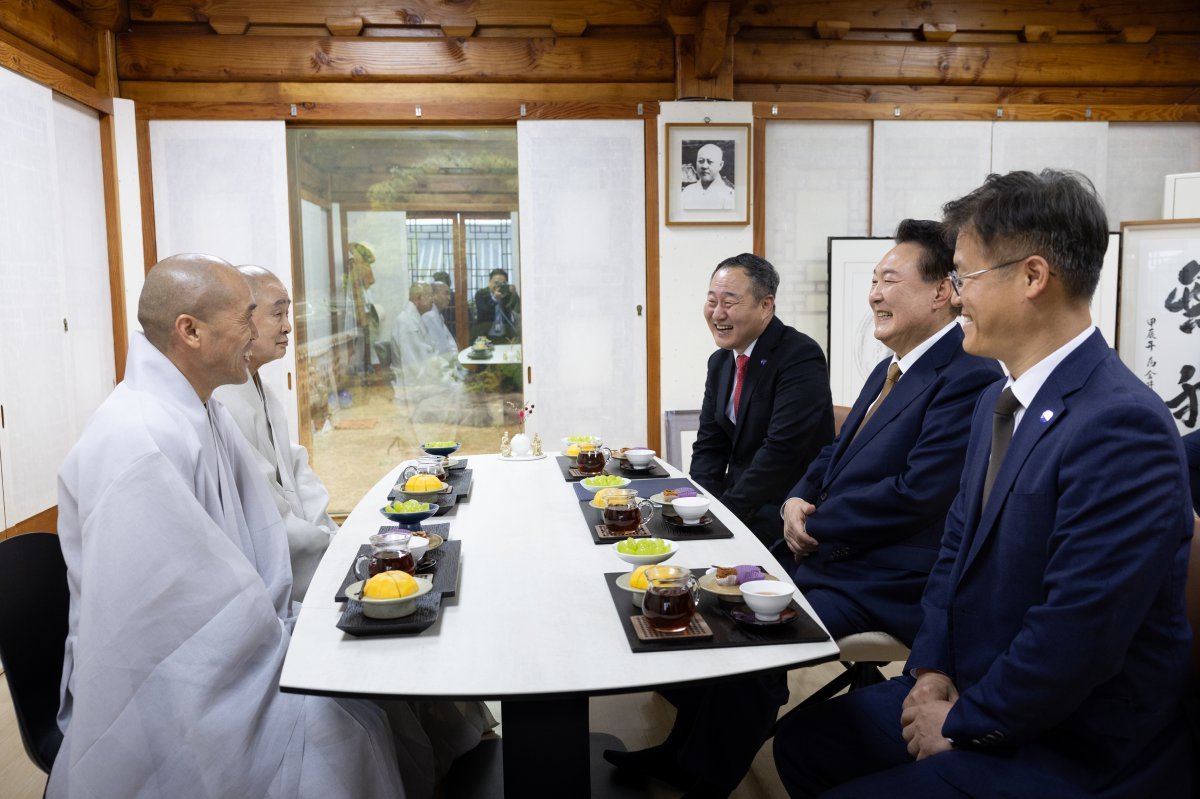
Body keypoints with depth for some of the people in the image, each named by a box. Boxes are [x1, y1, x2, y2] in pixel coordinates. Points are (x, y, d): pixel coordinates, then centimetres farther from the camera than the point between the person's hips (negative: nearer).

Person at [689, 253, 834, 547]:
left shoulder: (801, 357, -16)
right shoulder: (719, 362, 9)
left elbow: (782, 449, -23)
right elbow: (709, 445, 10)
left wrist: (725, 511, -21)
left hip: (785, 515, -7)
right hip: (738, 501, 7)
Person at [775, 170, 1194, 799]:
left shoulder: (1120, 425, -25)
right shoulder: (998, 402, 5)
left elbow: (1078, 634, -27)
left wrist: (961, 724, -14)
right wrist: (930, 670, 0)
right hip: (967, 689, 8)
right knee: (801, 741, 9)